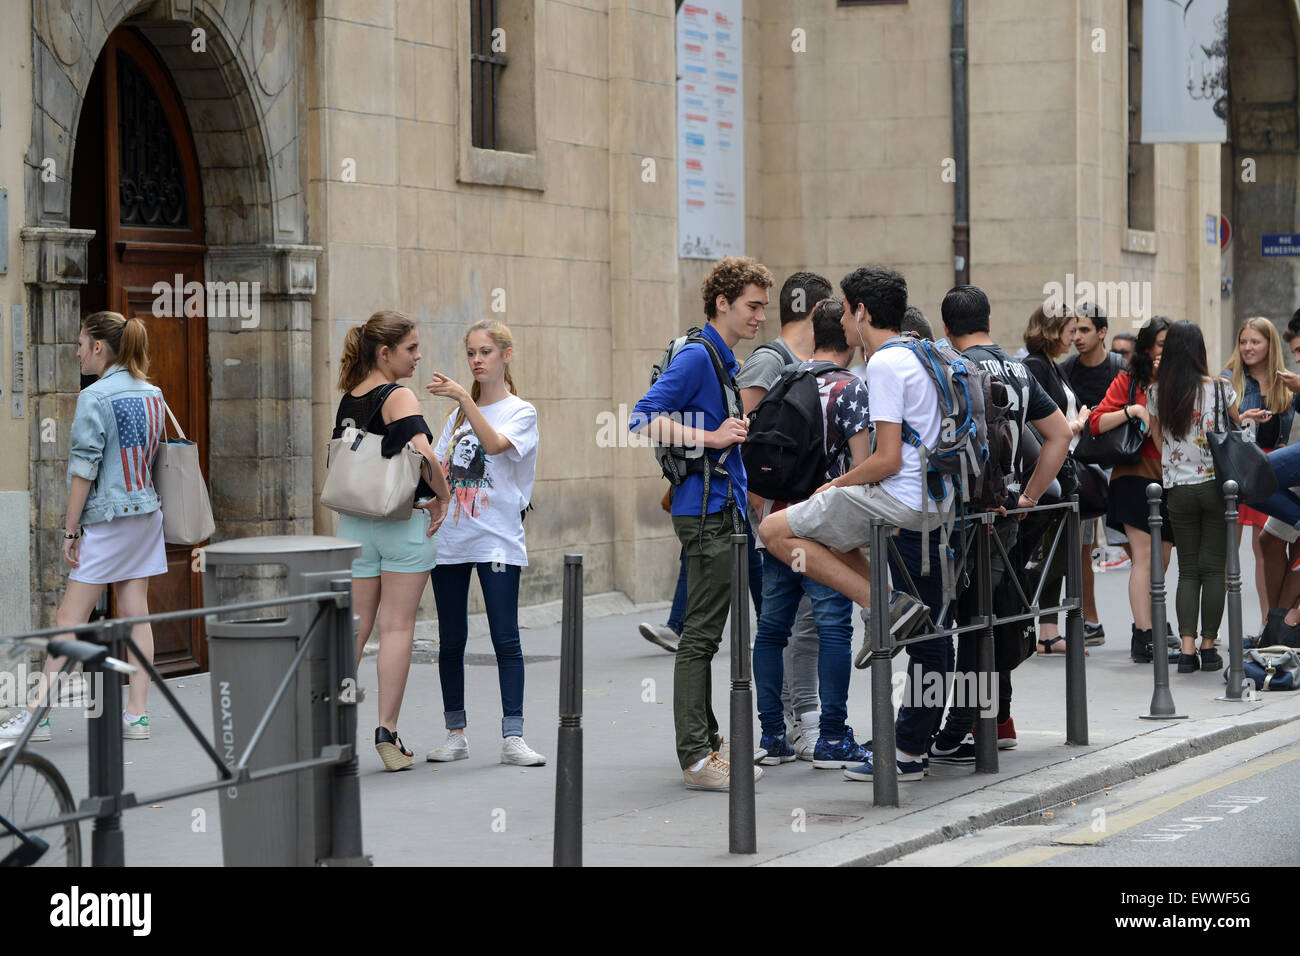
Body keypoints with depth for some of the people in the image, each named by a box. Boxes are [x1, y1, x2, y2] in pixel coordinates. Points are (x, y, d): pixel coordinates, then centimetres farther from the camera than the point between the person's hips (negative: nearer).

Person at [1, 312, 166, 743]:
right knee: (135, 614, 7)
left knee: (70, 619, -5)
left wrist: (70, 530, -10)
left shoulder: (95, 397, -14)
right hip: (147, 512, 7)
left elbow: (84, 469, -14)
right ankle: (137, 714, 4)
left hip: (107, 517, -7)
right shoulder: (153, 394, 9)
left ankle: (36, 714, -4)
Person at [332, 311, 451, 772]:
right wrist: (442, 495, -12)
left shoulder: (347, 401, 9)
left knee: (353, 628, 10)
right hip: (402, 523, -6)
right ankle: (387, 732, 1)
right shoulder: (398, 397, -13)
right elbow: (423, 453, -26)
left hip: (354, 523, 6)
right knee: (397, 628, 1)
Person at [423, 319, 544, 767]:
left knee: (505, 639, -8)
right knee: (451, 640, 6)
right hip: (450, 537, 5)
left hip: (498, 540, -5)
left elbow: (494, 444, -19)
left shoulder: (520, 412, 1)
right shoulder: (459, 412, 16)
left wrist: (463, 397, -25)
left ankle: (512, 737, -8)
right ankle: (455, 734, 14)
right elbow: (438, 469, 17)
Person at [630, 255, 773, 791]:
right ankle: (695, 758, -9)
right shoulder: (697, 356, -12)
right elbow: (644, 417, -21)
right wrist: (708, 437, -22)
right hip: (707, 512, -10)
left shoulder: (724, 360, 17)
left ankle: (707, 747, 18)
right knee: (701, 636, -9)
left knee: (705, 634, 13)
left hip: (723, 512, 10)